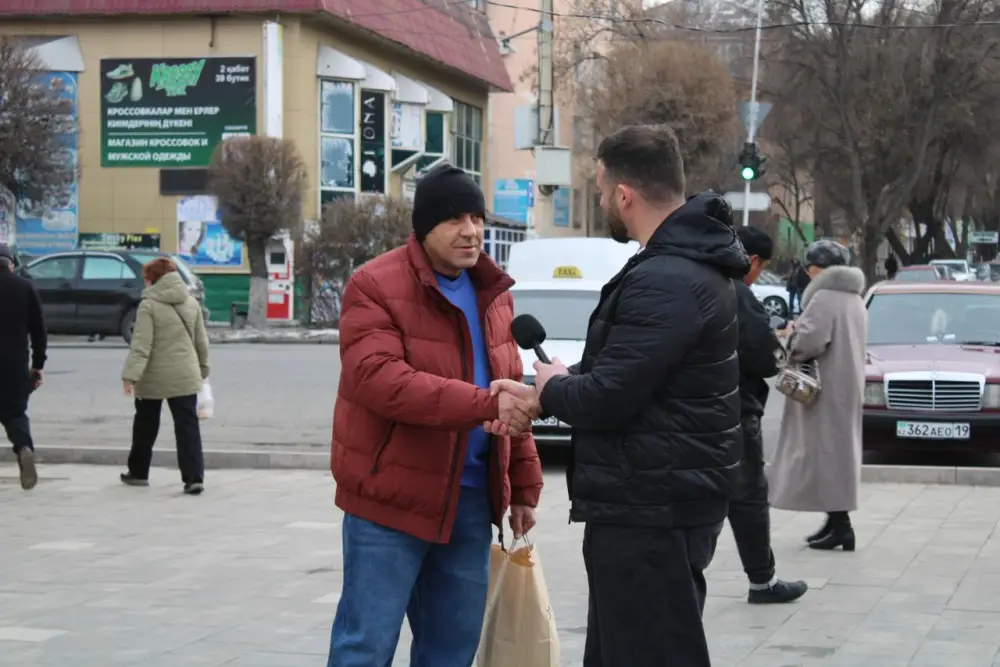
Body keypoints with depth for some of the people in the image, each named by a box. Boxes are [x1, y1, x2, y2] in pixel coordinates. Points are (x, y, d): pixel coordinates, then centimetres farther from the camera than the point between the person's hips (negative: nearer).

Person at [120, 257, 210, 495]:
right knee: (188, 426, -1)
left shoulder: (148, 305, -9)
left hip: (154, 377, -3)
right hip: (185, 377, 3)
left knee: (145, 426, 15)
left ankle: (138, 472, 28)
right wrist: (203, 368, 25)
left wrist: (130, 375, -19)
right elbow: (201, 341, 13)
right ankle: (194, 478, -12)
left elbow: (141, 344, -16)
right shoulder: (192, 303, 7)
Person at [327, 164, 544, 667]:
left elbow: (510, 391, 18)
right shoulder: (375, 286, -10)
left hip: (471, 499, 7)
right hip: (390, 498, -6)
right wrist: (483, 404, -31)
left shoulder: (492, 293, 12)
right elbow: (379, 379, -24)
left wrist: (523, 486, 13)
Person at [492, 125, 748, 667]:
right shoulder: (686, 266, 13)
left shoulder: (667, 281, -22)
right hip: (653, 503, 11)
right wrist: (541, 395, 11)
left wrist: (553, 387, -4)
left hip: (651, 514, -11)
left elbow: (607, 398, -25)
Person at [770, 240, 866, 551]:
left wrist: (791, 333, -3)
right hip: (847, 387, 10)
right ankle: (837, 520, 17)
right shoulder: (854, 298, 14)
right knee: (837, 451, 14)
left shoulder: (824, 298, -16)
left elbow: (809, 341, -23)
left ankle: (840, 524, -10)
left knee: (826, 453, -7)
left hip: (827, 391, -10)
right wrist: (798, 331, 11)